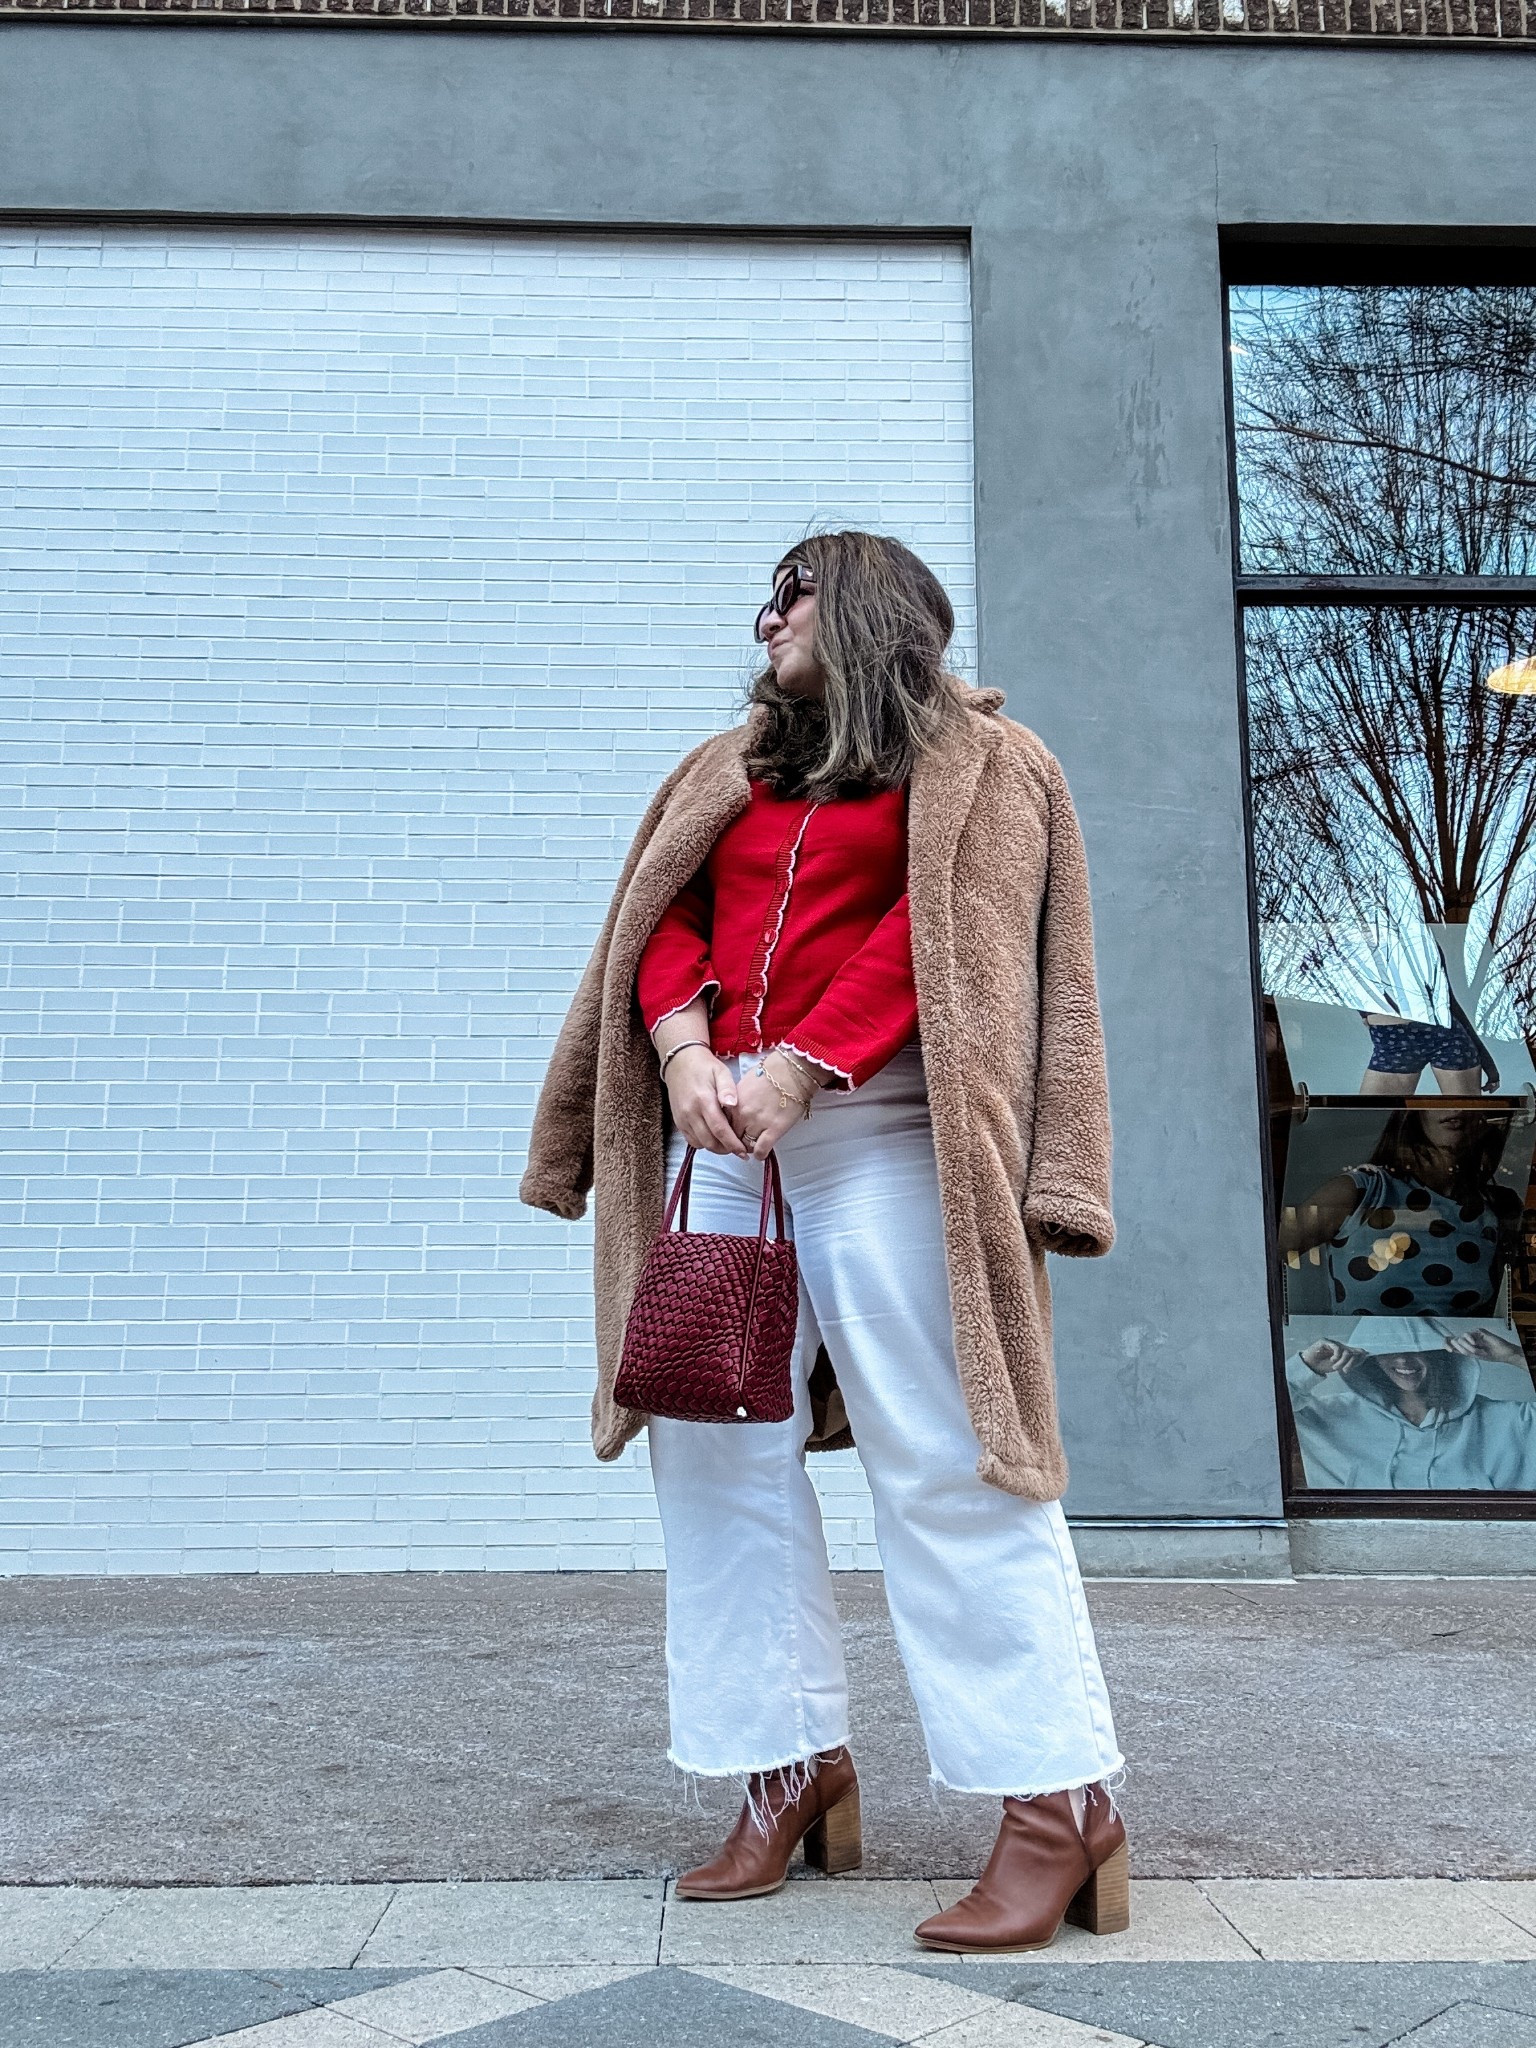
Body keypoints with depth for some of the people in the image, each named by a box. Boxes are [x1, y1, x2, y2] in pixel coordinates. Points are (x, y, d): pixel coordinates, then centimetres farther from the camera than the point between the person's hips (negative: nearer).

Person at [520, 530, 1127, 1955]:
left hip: (873, 1128, -6)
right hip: (722, 1131, 7)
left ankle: (1058, 1801, -3)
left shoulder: (974, 764, 7)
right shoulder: (730, 771, 23)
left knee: (938, 1455, -10)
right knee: (711, 1444, 3)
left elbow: (934, 928, -7)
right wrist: (687, 1053, -8)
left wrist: (799, 1068, -17)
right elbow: (664, 920, 12)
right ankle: (792, 1767, 14)